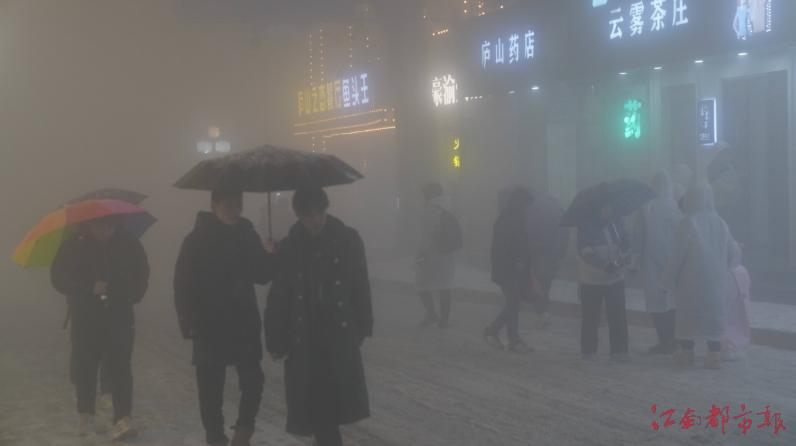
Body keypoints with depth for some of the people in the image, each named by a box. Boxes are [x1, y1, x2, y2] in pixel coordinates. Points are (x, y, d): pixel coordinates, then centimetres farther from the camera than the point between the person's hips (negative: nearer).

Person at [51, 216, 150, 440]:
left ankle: (123, 419, -9)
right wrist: (90, 287, -17)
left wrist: (128, 297, -7)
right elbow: (59, 278, -4)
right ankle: (86, 415, 24)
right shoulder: (74, 245, -3)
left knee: (120, 367, -8)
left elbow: (141, 277, 9)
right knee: (84, 367, 4)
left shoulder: (129, 244, -1)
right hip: (85, 319, 1)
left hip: (120, 318, 0)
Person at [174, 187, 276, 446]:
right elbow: (183, 286, -8)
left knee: (253, 380, -2)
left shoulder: (247, 234, 4)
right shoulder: (197, 240, -8)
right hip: (209, 327, -3)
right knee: (211, 388, 5)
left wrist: (269, 257, -12)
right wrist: (189, 325, -16)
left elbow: (262, 276, 8)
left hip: (245, 325, 3)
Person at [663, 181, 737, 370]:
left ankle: (687, 352, 15)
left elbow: (678, 255, -11)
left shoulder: (689, 223, -13)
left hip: (691, 281, -4)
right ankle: (714, 354, 4)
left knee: (688, 314, 8)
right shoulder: (720, 223, 1)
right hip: (716, 281, 4)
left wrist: (669, 281, -4)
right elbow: (730, 252, 8)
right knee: (714, 314, 8)